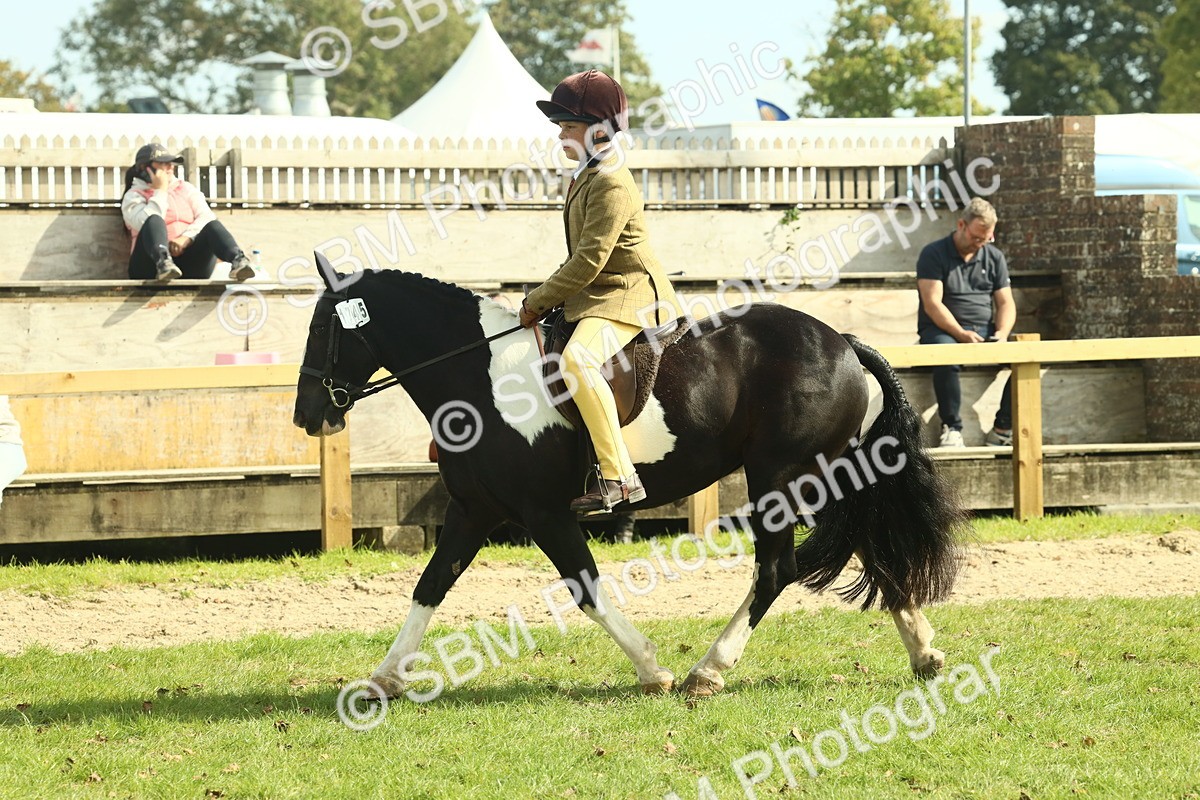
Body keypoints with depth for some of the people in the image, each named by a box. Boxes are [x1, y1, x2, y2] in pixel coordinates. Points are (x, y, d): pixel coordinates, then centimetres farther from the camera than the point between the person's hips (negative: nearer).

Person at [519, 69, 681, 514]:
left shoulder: (612, 184, -18)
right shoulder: (584, 177, 15)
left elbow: (589, 261, -23)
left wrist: (538, 303, -15)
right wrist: (547, 300, 10)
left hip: (629, 297, -12)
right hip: (594, 296, 12)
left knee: (577, 360, -36)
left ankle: (618, 478, -38)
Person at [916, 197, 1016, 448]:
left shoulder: (994, 257, 14)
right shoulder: (934, 254, -2)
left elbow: (1005, 303, 11)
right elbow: (932, 304, -12)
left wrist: (1002, 332, -11)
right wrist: (961, 334, -25)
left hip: (983, 330, 5)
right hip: (942, 330, -5)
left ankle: (1002, 429, -14)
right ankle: (952, 428, -28)